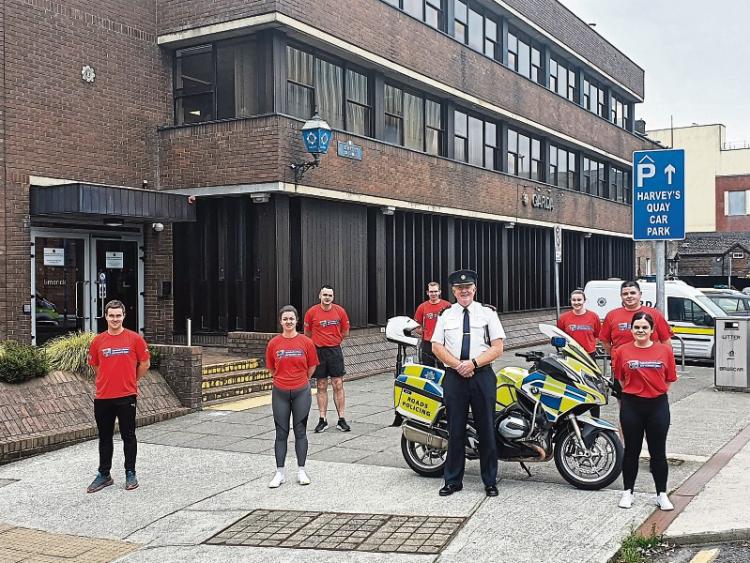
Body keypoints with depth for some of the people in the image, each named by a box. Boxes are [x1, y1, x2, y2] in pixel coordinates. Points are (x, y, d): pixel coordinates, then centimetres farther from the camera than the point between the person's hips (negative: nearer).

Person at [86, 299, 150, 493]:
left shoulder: (135, 339, -4)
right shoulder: (97, 341, 3)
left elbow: (145, 363, 3)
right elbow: (95, 365, 15)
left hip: (126, 397, -3)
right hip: (103, 397, 3)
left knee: (128, 436, 6)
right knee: (104, 438, 12)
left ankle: (130, 474, 16)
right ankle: (104, 474, 22)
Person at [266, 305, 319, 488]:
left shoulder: (306, 342, -3)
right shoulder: (274, 343, -2)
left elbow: (312, 366, 7)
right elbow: (271, 368, 10)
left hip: (301, 392, -1)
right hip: (280, 392, 1)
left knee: (300, 431, 6)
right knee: (281, 433, 6)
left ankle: (301, 471, 16)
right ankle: (279, 473, 13)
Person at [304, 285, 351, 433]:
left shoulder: (340, 311, 0)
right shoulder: (311, 312, -3)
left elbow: (345, 332, 11)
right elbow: (307, 334, 9)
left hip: (335, 351, 0)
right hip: (318, 352, 0)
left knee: (338, 386, 0)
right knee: (321, 387, 6)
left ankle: (341, 420, 6)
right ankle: (322, 420, 13)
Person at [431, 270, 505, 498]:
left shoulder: (488, 313, 5)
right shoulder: (445, 315, 10)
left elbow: (497, 347, -1)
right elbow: (437, 347, 4)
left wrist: (473, 363, -13)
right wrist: (458, 365, -10)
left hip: (482, 375, -1)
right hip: (454, 376, 1)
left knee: (486, 429, 3)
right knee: (455, 430, 6)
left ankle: (490, 481, 13)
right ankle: (452, 480, 15)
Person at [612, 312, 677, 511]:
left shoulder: (665, 350, -2)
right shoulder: (622, 351, -2)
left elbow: (670, 379, 7)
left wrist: (656, 392, 8)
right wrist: (635, 391, 11)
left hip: (658, 406, 0)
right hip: (631, 406, 0)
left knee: (658, 452, 7)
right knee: (632, 451, 10)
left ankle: (662, 494, 18)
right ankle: (627, 492, 22)